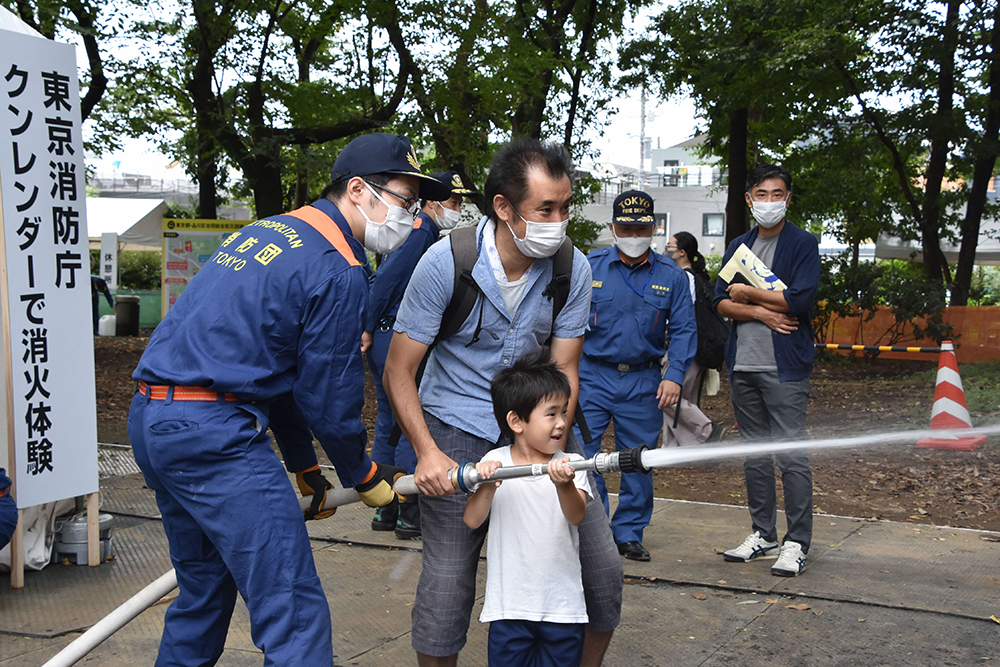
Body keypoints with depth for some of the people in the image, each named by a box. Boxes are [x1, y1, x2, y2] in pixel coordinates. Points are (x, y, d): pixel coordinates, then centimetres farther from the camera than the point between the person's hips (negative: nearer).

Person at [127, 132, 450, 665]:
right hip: (213, 432, -10)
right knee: (295, 614, -8)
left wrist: (304, 465, 28)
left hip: (148, 421, 10)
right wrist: (364, 476, 11)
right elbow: (327, 395, -7)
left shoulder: (266, 231, 19)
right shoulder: (339, 270, -10)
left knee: (203, 591, 24)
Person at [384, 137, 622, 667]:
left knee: (601, 568, 2)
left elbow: (562, 372, -6)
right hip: (459, 431, -3)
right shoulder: (446, 262, -16)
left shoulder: (573, 269, -9)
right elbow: (399, 371, -11)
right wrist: (427, 453, -23)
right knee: (447, 582, -5)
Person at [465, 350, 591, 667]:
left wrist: (564, 485, -39)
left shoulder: (571, 464, -3)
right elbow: (472, 520, -9)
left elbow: (576, 515, -19)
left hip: (563, 607, 1)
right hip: (508, 606, 0)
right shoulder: (495, 462, -3)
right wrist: (488, 485, -26)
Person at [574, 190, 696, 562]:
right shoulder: (588, 267, 2)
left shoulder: (671, 276, 4)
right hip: (592, 376, -1)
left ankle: (628, 534, 21)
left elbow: (683, 329, 4)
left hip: (643, 383, 1)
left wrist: (674, 375, -8)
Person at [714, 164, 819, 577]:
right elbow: (721, 302, 6)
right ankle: (763, 534, 22)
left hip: (785, 367, -6)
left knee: (791, 455, -6)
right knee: (754, 454, 12)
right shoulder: (738, 247, 15)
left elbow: (799, 300, -15)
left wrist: (748, 294, -5)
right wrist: (761, 312, -10)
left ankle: (797, 542, 3)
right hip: (743, 364, 6)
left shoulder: (803, 244, -1)